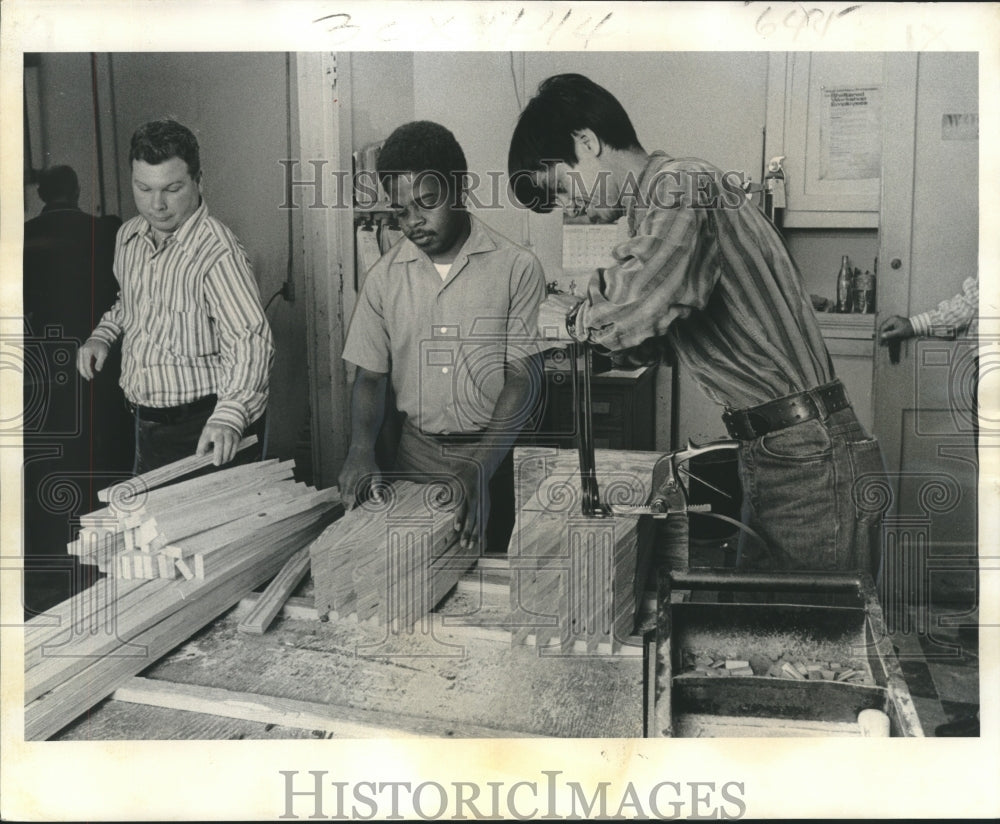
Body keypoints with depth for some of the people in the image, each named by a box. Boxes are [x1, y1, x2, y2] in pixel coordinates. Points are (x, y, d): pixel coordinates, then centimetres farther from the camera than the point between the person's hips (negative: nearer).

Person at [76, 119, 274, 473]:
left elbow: (250, 342, -28)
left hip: (200, 430, -7)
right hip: (144, 424, 7)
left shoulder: (217, 251, -21)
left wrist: (229, 417, -41)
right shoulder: (129, 236, 5)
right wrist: (102, 336, 6)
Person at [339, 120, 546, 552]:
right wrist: (361, 447, -13)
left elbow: (524, 381, -11)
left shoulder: (517, 268, -8)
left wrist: (480, 468, -23)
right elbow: (370, 375, 6)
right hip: (415, 457, 3)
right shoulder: (384, 276, 3)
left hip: (495, 454, -2)